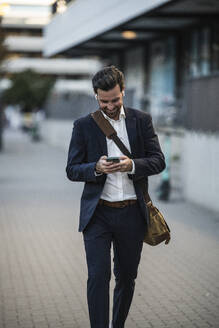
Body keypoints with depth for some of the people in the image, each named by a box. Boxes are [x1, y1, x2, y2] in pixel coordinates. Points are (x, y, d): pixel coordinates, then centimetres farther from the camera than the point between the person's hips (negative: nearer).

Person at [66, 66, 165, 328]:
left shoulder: (142, 120, 5)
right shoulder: (83, 126, 2)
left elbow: (158, 161, 2)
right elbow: (72, 170, 1)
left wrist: (132, 165, -18)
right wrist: (97, 168, -20)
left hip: (132, 213, 2)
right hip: (98, 214, -2)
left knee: (126, 277, 13)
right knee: (98, 277, -9)